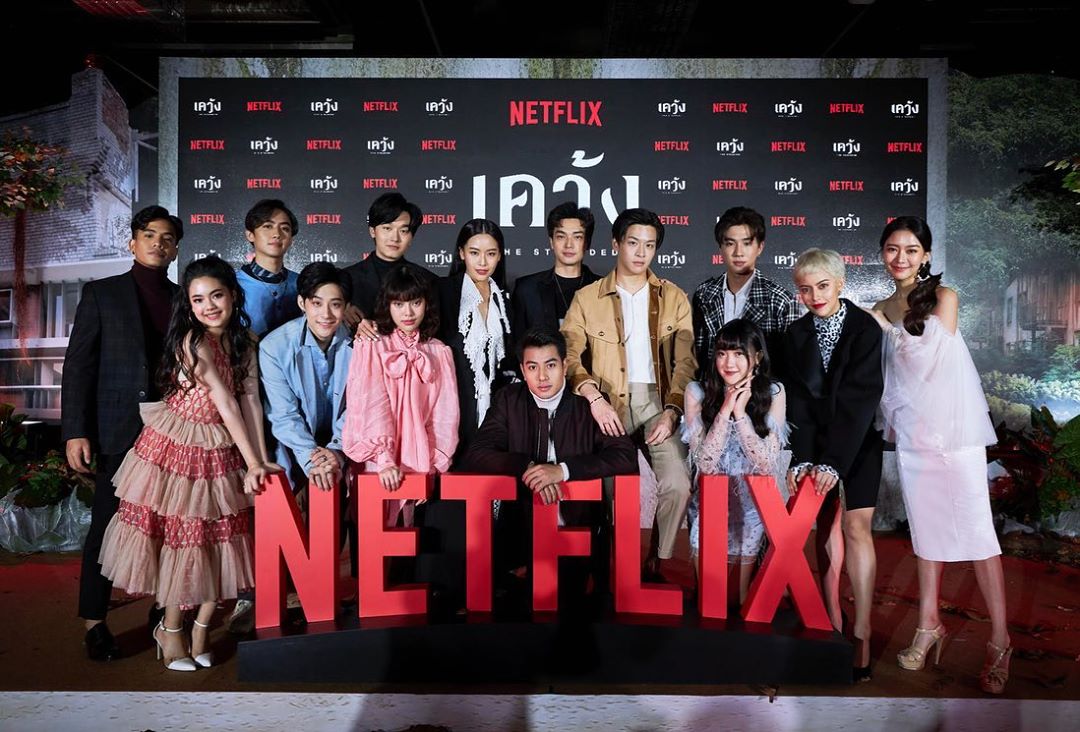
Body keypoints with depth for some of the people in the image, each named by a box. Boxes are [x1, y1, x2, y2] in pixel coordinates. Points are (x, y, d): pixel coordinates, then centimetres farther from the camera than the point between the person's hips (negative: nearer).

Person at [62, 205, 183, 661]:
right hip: (118, 431, -2)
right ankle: (94, 623, 14)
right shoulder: (101, 294, 5)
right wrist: (75, 432, -7)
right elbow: (78, 365, 0)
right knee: (106, 524, 2)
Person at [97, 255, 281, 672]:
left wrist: (260, 461, -11)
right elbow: (226, 404, -22)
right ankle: (171, 631, 25)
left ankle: (201, 629, 26)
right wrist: (252, 462, -22)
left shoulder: (243, 340, 1)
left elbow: (251, 400, -5)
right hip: (178, 447, -6)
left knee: (223, 538, 9)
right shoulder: (193, 341, -19)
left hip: (223, 450, 6)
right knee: (180, 536, 5)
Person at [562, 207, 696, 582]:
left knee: (677, 484, -18)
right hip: (609, 405, -1)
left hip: (658, 400, 1)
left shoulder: (674, 299, 11)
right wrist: (594, 397, -17)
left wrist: (671, 411, -9)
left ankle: (657, 562, 5)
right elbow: (569, 356, -1)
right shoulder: (587, 298, 7)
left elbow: (685, 362, 5)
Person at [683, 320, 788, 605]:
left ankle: (744, 604, 0)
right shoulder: (697, 391, -6)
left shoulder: (773, 393, -5)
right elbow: (704, 464, -12)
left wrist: (740, 414, -19)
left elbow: (768, 466, -12)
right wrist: (725, 410, -19)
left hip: (753, 499, 1)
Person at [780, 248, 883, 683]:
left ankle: (862, 635, -5)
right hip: (815, 440, 3)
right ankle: (831, 621, 10)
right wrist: (803, 458, -16)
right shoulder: (796, 335, -1)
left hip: (859, 440, -3)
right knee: (825, 526, 3)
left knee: (857, 527, -9)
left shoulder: (865, 328, -12)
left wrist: (834, 462, -23)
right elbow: (798, 402, -4)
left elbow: (861, 399, -18)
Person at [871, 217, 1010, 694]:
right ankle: (929, 626, 19)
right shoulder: (880, 310, 12)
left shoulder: (943, 297, -1)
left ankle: (999, 641, 5)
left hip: (955, 429, -4)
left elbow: (927, 362, -7)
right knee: (927, 527, 10)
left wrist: (883, 326, -3)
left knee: (975, 528, -4)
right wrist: (889, 422, 11)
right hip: (910, 434, 4)